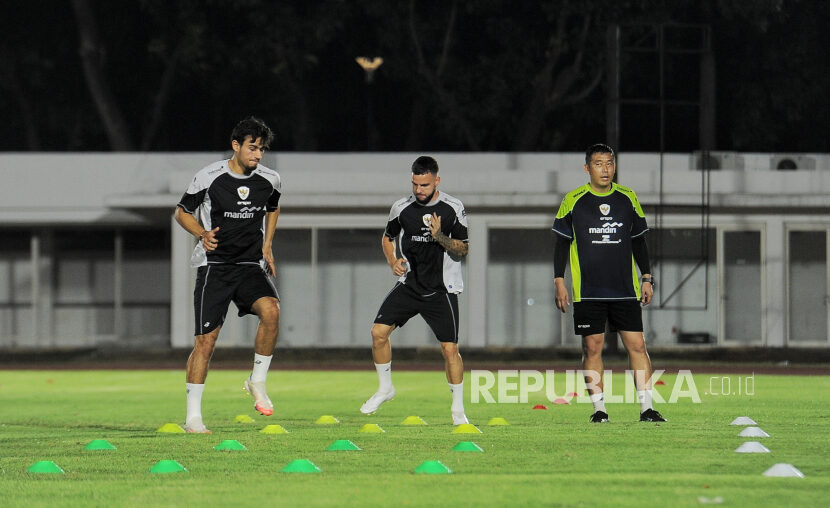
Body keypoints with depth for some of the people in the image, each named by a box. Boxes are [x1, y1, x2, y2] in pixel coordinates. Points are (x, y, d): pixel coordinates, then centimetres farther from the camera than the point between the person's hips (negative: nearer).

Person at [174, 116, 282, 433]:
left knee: (271, 310, -27)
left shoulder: (270, 181, 3)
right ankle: (193, 417, 2)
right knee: (206, 340, -7)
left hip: (251, 265, 3)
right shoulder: (209, 178, -8)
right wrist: (202, 234, -13)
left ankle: (257, 382, -8)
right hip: (214, 265, -3)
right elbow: (182, 212, 5)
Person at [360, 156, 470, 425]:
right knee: (378, 331, -9)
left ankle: (458, 409, 5)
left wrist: (440, 237, -21)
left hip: (441, 289, -3)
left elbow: (463, 249, -3)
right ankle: (385, 388, 13)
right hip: (409, 285, 3)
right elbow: (387, 237, 18)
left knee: (450, 348, -9)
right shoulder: (402, 207, 1)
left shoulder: (453, 208, -5)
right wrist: (393, 261, -1)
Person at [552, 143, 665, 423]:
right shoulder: (573, 201, 1)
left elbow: (638, 242, 15)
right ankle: (599, 408, 5)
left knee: (637, 345, -4)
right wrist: (559, 281, -1)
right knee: (592, 347, -1)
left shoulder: (628, 199, 8)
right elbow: (562, 243, 5)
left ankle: (646, 407, -3)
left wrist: (647, 278, 10)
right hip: (588, 291, -1)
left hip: (625, 289, 2)